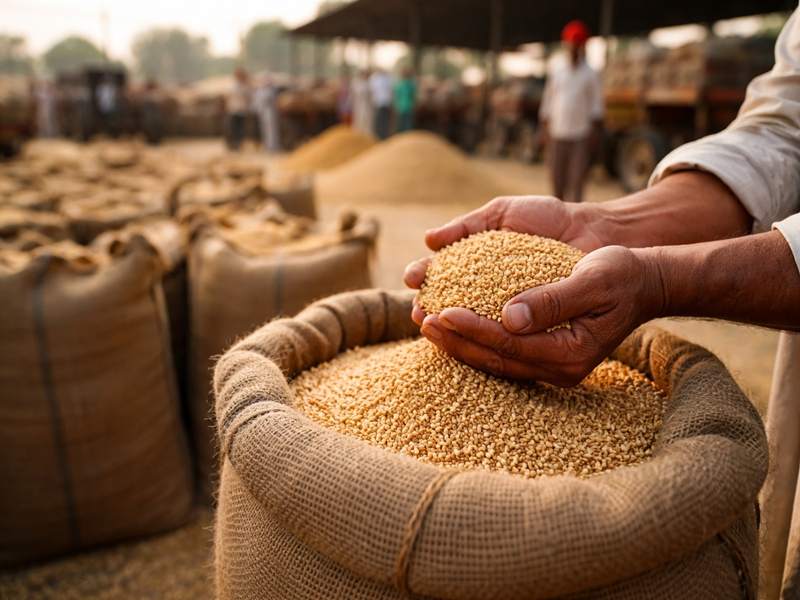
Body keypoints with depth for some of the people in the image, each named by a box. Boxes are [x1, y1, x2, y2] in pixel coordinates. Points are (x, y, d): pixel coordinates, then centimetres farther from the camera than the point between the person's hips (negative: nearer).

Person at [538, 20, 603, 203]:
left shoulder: (591, 75, 5)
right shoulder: (556, 74, 11)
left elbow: (596, 105, 2)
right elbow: (547, 104, 12)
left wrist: (594, 131, -6)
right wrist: (544, 129, 5)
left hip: (580, 136, -2)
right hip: (557, 135, 3)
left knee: (576, 178, -6)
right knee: (557, 177, 7)